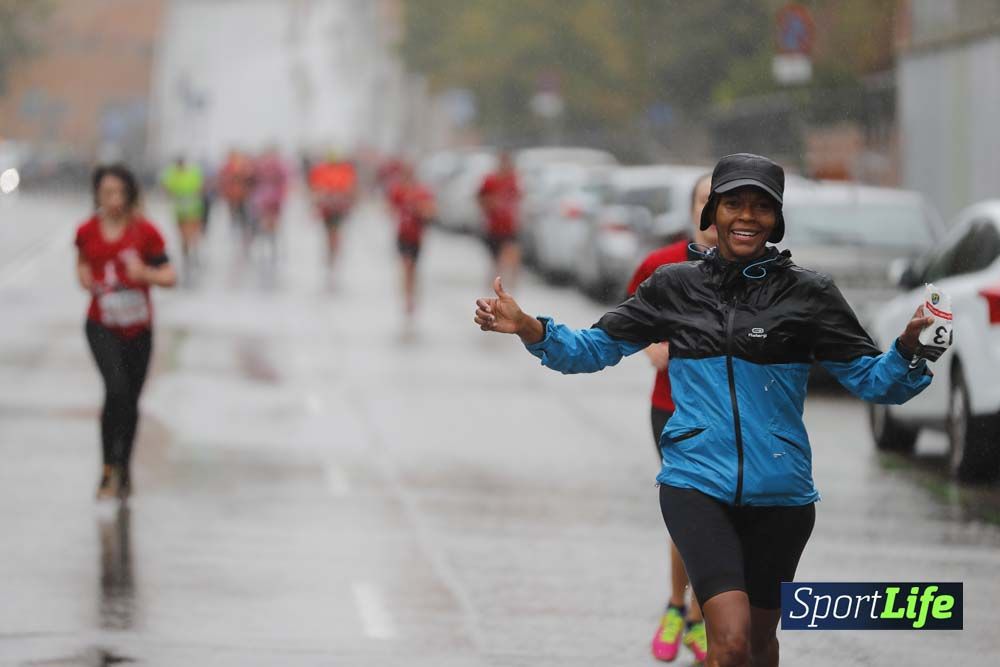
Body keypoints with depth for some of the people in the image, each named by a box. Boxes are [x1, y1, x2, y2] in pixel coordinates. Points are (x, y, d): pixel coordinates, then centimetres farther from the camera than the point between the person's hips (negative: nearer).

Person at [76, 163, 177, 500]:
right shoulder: (87, 232, -1)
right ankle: (109, 468, -12)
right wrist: (86, 279, -3)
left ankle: (123, 469, 30)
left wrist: (145, 273, -24)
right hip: (102, 325, -1)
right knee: (116, 388, -22)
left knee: (131, 400, 10)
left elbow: (170, 276, -5)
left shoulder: (145, 231, -6)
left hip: (138, 327, 1)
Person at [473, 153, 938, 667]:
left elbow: (869, 378, -2)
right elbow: (595, 349, 8)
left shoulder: (807, 293, -1)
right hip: (697, 484, -1)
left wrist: (908, 348, -23)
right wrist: (531, 331, -9)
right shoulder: (674, 287, 3)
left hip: (779, 490, 1)